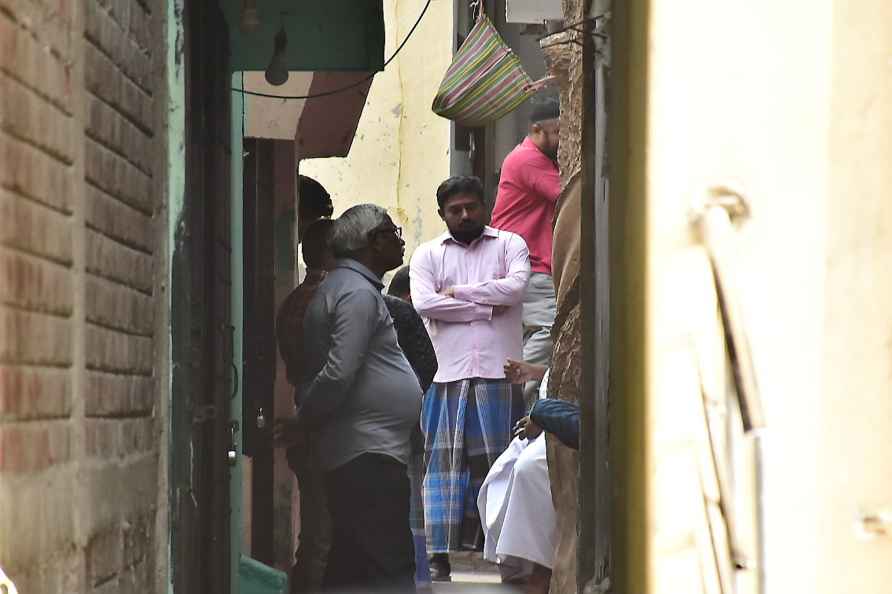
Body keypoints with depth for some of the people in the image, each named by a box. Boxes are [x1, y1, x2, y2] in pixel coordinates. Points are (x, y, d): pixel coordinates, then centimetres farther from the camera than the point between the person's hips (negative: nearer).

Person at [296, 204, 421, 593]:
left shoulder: (341, 286, 20)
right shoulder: (358, 293, -13)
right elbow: (338, 375, -21)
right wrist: (301, 423, -10)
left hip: (358, 455, 10)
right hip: (371, 454, -10)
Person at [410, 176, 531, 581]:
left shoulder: (509, 244, 10)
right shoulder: (428, 255, 11)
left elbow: (515, 288, -8)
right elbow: (425, 303, -5)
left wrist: (457, 292, -3)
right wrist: (487, 307, -6)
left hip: (498, 373, 0)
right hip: (449, 373, 0)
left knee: (500, 461, 1)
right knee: (445, 460, -3)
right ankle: (439, 554, -3)